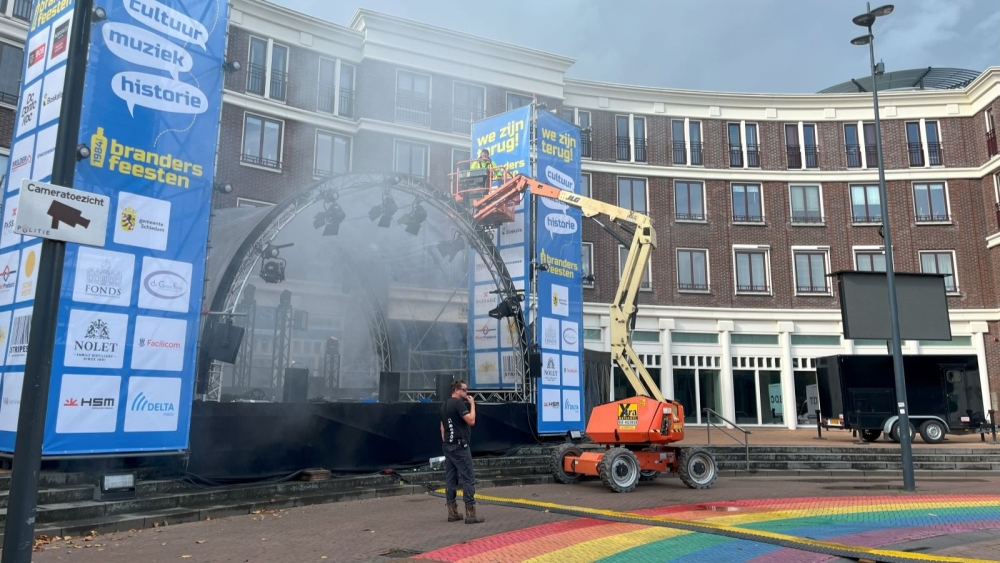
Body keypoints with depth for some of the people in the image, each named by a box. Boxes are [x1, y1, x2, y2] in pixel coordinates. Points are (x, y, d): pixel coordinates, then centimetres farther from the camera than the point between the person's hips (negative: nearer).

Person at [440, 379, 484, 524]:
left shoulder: (444, 405, 15)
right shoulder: (458, 403, -13)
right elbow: (471, 421, -18)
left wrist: (445, 444, 20)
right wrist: (472, 404, -9)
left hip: (448, 445, 10)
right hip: (459, 446, -9)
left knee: (450, 478, 9)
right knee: (468, 478, -6)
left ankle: (452, 513, 13)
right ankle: (470, 514, -7)